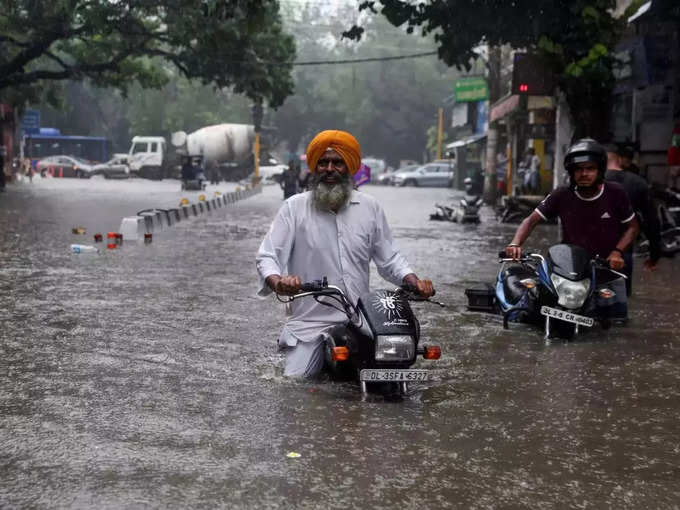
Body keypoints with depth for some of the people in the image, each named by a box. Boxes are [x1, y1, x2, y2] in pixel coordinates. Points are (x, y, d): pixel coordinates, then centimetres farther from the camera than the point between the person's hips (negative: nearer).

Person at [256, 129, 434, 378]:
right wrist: (277, 281, -26)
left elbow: (389, 258, 15)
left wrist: (414, 281, -4)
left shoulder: (369, 207, 10)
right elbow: (267, 256, -4)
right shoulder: (295, 207, 2)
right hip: (310, 323, -2)